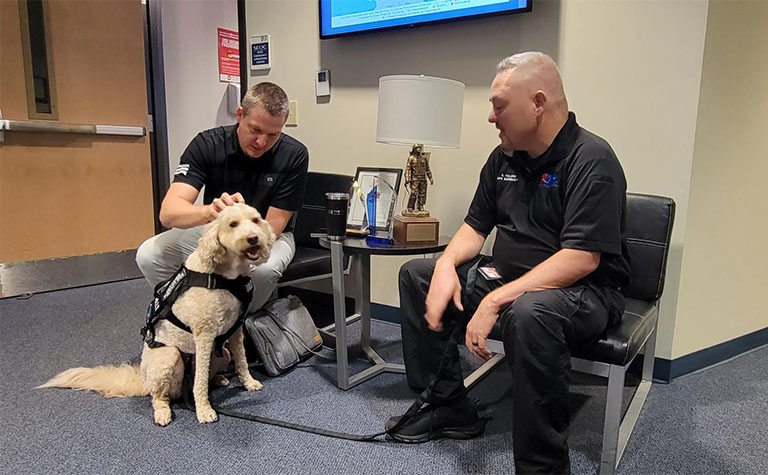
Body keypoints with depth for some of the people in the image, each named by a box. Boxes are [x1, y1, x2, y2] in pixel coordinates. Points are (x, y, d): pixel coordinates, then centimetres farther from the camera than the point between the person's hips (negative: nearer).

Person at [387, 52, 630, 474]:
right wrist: (447, 264, -8)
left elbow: (582, 259, -26)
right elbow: (476, 225, 13)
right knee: (416, 274, 4)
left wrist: (496, 300, -30)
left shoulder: (591, 161, -17)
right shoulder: (504, 158, 7)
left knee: (529, 313, -41)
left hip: (584, 292, -8)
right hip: (506, 277, 8)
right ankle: (448, 408, 7)